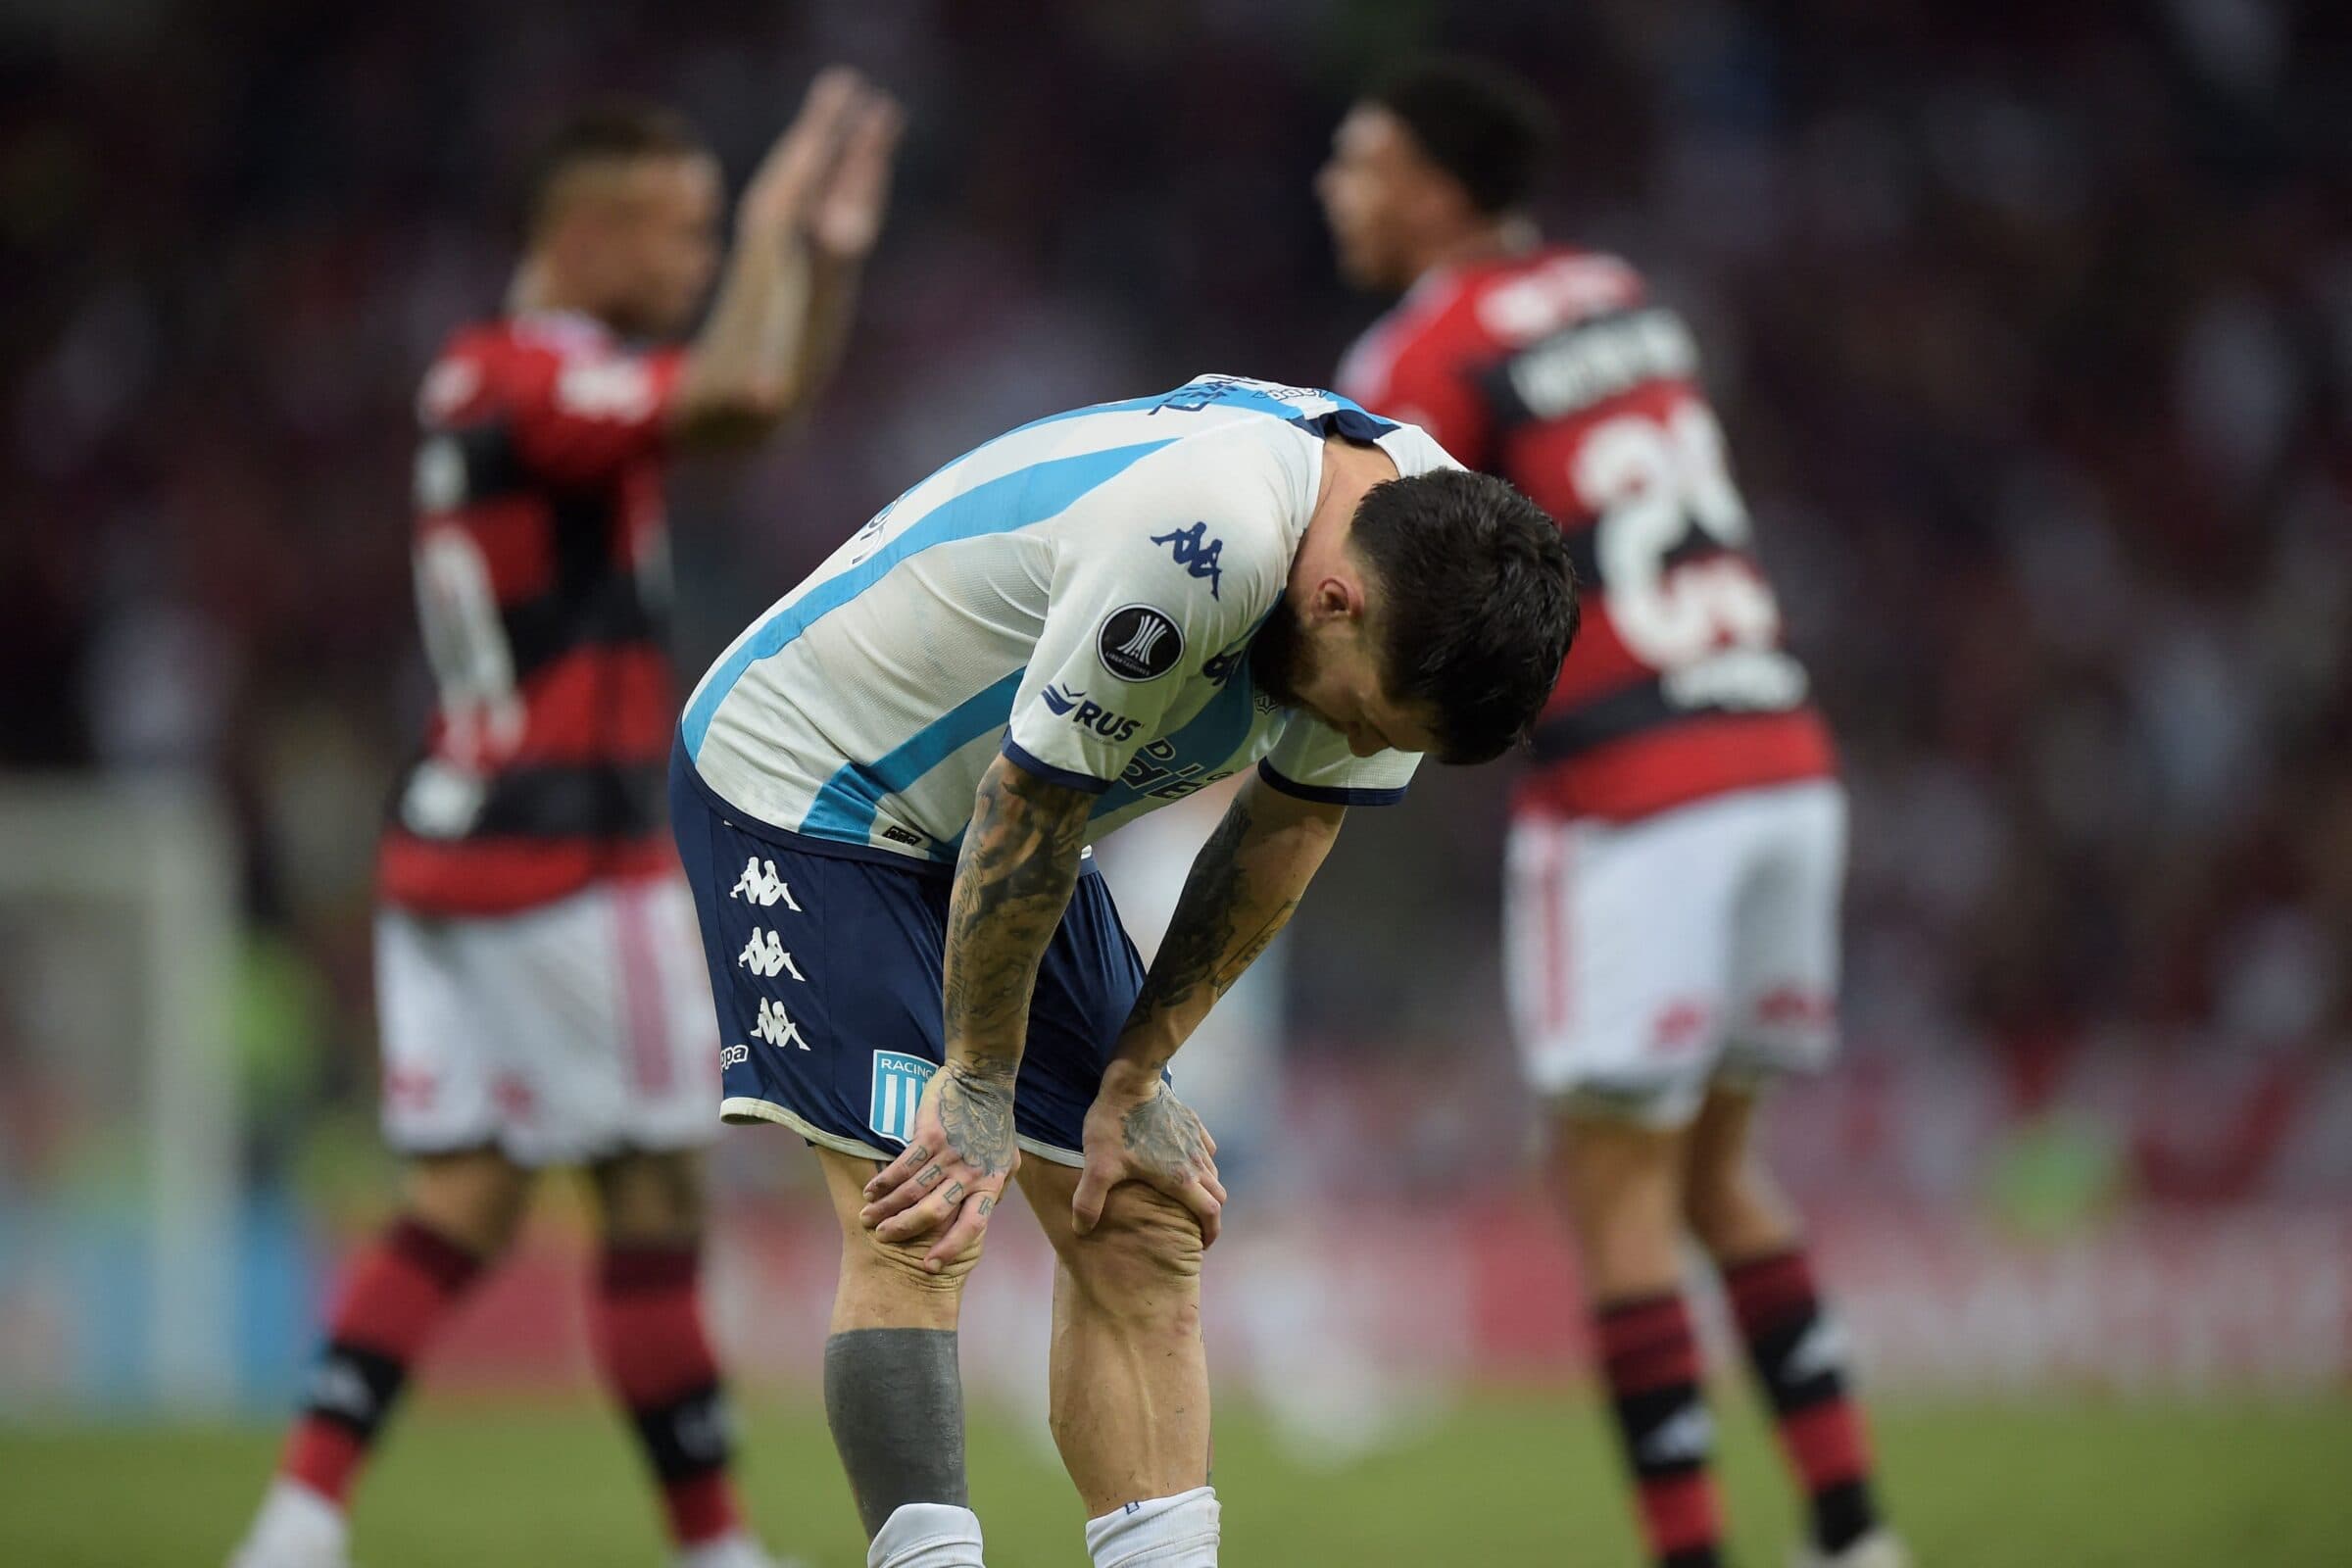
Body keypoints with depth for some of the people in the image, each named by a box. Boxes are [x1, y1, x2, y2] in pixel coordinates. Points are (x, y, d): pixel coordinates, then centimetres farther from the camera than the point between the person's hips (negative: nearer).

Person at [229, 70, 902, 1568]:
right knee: (655, 1195, -1)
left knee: (464, 1203, 4)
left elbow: (779, 391, 24)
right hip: (569, 854, -9)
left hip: (455, 846, 9)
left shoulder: (538, 373, 17)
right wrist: (775, 226, -15)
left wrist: (829, 254, 10)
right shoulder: (533, 378, -13)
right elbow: (746, 395, -29)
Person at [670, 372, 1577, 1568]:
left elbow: (1284, 829, 0)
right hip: (804, 784, -8)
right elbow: (1027, 802, -26)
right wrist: (978, 1087, -15)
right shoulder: (1192, 549, -38)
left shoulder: (1427, 550, -12)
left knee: (1143, 1231, 1)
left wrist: (1134, 1077, 1)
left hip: (981, 828, 8)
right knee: (919, 1228, -18)